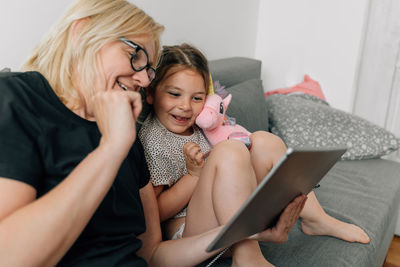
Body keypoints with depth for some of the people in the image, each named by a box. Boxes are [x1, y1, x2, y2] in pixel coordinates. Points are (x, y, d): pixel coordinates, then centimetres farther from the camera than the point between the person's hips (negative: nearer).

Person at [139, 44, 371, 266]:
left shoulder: (196, 125, 7)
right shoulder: (151, 140, -16)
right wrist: (193, 175, -22)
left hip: (228, 218, 9)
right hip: (188, 231, -9)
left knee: (263, 141, -2)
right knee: (229, 152, -31)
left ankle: (315, 219, 7)